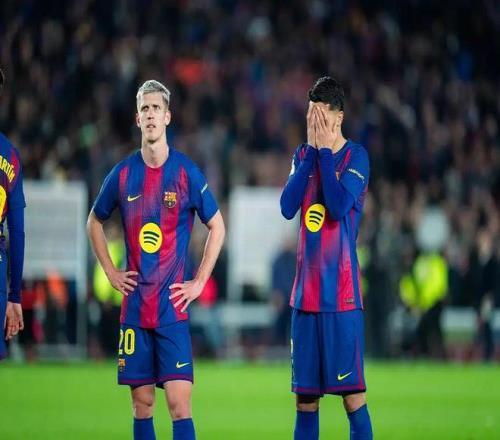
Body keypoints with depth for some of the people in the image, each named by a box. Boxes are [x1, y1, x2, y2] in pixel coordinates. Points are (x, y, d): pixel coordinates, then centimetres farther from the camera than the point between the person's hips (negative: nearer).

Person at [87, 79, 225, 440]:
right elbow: (95, 222, 20)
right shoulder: (123, 174, 5)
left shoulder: (186, 172, -4)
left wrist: (199, 282, -2)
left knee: (179, 402, -9)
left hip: (173, 306, -3)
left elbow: (217, 227, 4)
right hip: (135, 306, 3)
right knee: (142, 402, 6)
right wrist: (111, 272, 10)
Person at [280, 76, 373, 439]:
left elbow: (339, 206, -19)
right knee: (305, 392, 7)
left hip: (341, 291, -5)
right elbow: (288, 207, -3)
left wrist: (325, 151, -12)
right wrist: (312, 151, -4)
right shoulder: (303, 155, 11)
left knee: (351, 389, -8)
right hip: (306, 290, 5)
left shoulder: (356, 156, -4)